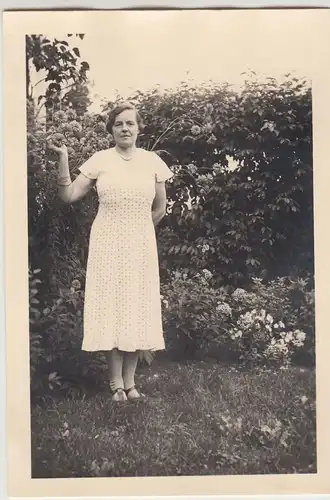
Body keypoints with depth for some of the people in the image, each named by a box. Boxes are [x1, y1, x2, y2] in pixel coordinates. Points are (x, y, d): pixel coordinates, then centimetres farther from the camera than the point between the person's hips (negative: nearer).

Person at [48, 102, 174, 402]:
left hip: (141, 245, 1)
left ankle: (130, 381, 18)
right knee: (111, 305, 1)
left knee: (137, 307, 5)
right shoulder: (100, 160, -1)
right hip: (108, 245, -1)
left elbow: (160, 208, 10)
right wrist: (63, 160, -10)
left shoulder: (152, 161, 1)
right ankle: (116, 382, 12)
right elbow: (69, 196, -3)